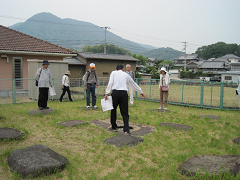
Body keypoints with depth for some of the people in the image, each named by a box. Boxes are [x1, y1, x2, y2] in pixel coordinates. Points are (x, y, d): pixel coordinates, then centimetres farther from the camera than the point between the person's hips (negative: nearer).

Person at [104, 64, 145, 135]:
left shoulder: (113, 72, 15)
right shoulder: (126, 74, 20)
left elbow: (110, 83, 0)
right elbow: (134, 84, 29)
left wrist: (107, 93, -4)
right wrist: (141, 91, 39)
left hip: (115, 92, -1)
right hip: (124, 93, 1)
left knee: (113, 110, 16)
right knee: (124, 112, 5)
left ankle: (114, 127, 25)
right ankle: (126, 129, -5)